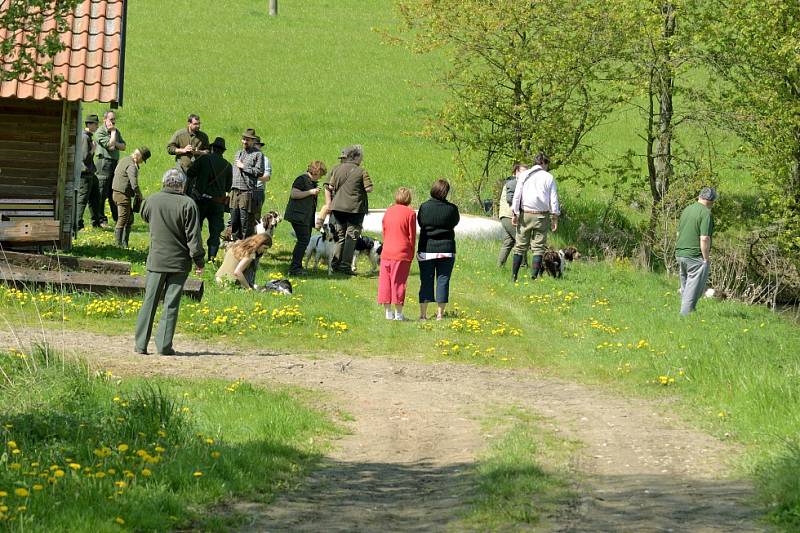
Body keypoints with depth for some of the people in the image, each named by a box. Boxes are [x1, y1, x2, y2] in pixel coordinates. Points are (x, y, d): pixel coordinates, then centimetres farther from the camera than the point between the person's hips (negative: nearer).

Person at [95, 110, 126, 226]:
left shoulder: (116, 131, 18)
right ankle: (101, 220, -3)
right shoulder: (100, 132, -6)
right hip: (104, 163, -7)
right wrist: (113, 132, -5)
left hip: (115, 163, 7)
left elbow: (123, 146, 14)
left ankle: (118, 218, 19)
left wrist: (115, 144, -6)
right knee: (102, 194, -6)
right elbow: (110, 145, -16)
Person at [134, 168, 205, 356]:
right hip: (179, 261, -2)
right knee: (171, 304, 3)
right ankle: (164, 346, 1)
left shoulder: (152, 200, -2)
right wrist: (199, 261, -2)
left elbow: (144, 216, 21)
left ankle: (141, 344, 9)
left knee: (149, 302, 8)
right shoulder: (188, 204, -10)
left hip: (156, 260, 2)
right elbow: (193, 235, -9)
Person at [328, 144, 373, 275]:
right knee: (351, 236, 1)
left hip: (338, 206, 5)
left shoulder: (336, 169, 4)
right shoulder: (361, 172, -9)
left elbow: (331, 187, 6)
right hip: (355, 208, -5)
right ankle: (346, 265, -5)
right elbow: (369, 189, -11)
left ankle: (335, 262, 11)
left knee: (340, 235, 15)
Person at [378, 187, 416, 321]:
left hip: (386, 253, 4)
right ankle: (398, 313, 0)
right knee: (399, 282, -1)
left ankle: (388, 312, 11)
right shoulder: (410, 213, -5)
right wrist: (411, 254, 6)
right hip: (402, 253, -4)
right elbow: (412, 236, -4)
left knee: (385, 282, 8)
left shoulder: (388, 212, 10)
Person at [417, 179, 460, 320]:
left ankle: (423, 314, 6)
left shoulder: (424, 207, -7)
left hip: (426, 249, 0)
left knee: (426, 281, 6)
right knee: (443, 281, 6)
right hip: (446, 250, 0)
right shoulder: (452, 208, -7)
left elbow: (420, 223, 6)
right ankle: (440, 313, 6)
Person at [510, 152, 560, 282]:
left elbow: (517, 195, 2)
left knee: (520, 245, 6)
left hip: (525, 214, 1)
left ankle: (513, 276, 2)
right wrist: (555, 218, 6)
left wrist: (514, 213, 3)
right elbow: (553, 199, 2)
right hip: (541, 215, -1)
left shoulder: (524, 175, 6)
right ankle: (534, 276, -6)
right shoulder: (548, 177, 3)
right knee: (538, 247, 2)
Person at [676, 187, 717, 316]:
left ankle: (685, 313, 24)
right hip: (696, 257, -8)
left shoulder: (686, 210, 11)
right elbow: (704, 239, -20)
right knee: (693, 290, -4)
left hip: (680, 254, 8)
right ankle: (686, 315, -7)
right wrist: (706, 259, -13)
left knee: (685, 289, 17)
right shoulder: (706, 213, -14)